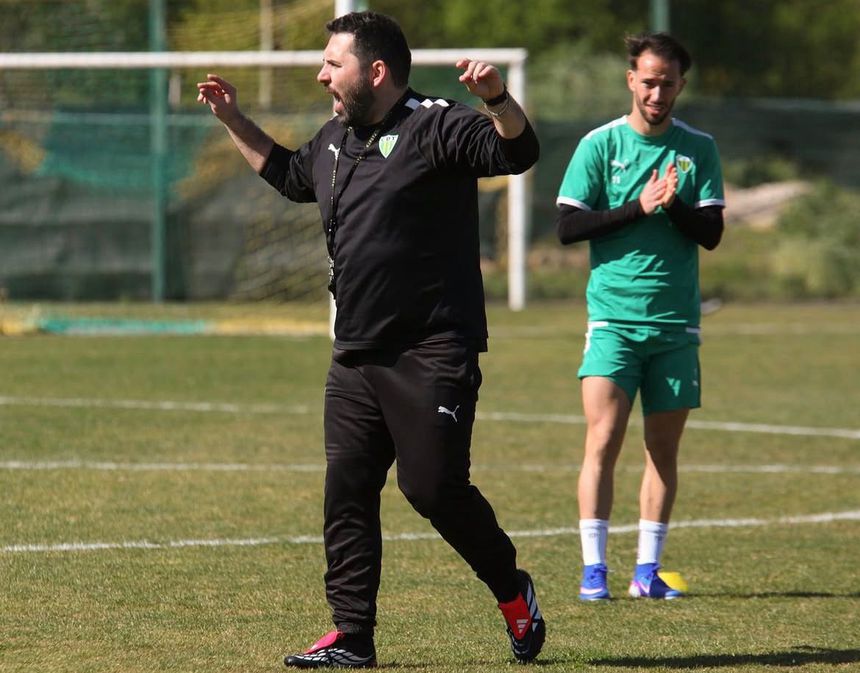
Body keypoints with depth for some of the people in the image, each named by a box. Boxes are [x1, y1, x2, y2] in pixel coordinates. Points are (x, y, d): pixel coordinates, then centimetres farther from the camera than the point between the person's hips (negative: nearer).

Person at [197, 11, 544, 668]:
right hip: (356, 359, 8)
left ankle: (514, 594, 13)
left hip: (432, 357, -8)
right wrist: (233, 119, 32)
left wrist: (497, 100, -41)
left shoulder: (435, 128, -10)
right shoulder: (337, 138, 15)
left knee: (433, 487, -10)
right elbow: (288, 173, 37)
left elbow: (518, 151, -23)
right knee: (347, 491, 3)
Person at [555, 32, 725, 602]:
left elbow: (712, 233, 2)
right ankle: (594, 570, -8)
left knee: (664, 448, 4)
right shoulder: (600, 145, 1)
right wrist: (639, 208, -12)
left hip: (677, 322, 3)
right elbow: (567, 226, -4)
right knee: (603, 442, -11)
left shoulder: (699, 149, 7)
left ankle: (648, 570, 11)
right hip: (614, 317, -2)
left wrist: (672, 206, -17)